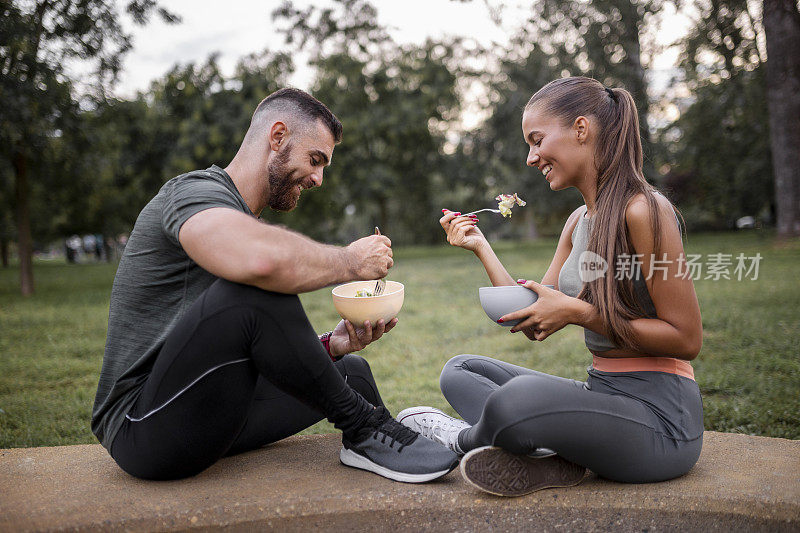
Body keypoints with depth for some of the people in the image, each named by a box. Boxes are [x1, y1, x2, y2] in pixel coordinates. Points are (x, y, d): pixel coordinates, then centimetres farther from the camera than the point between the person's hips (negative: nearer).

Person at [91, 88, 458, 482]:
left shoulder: (249, 222, 18)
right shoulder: (195, 191, -12)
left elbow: (259, 355, 15)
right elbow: (262, 261, -39)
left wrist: (331, 344, -2)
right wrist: (351, 261, -20)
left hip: (207, 415, 9)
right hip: (143, 429, -9)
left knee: (351, 370, 7)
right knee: (256, 291, -30)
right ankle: (364, 428, -13)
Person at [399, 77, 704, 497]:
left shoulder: (642, 211, -15)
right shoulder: (578, 221, 11)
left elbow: (686, 340, -16)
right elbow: (535, 325, 8)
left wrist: (579, 312, -21)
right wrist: (480, 247, 3)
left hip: (659, 415, -9)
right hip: (601, 392, 9)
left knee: (515, 398, -36)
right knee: (459, 371, 12)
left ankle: (463, 439, 0)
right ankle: (547, 457, -13)